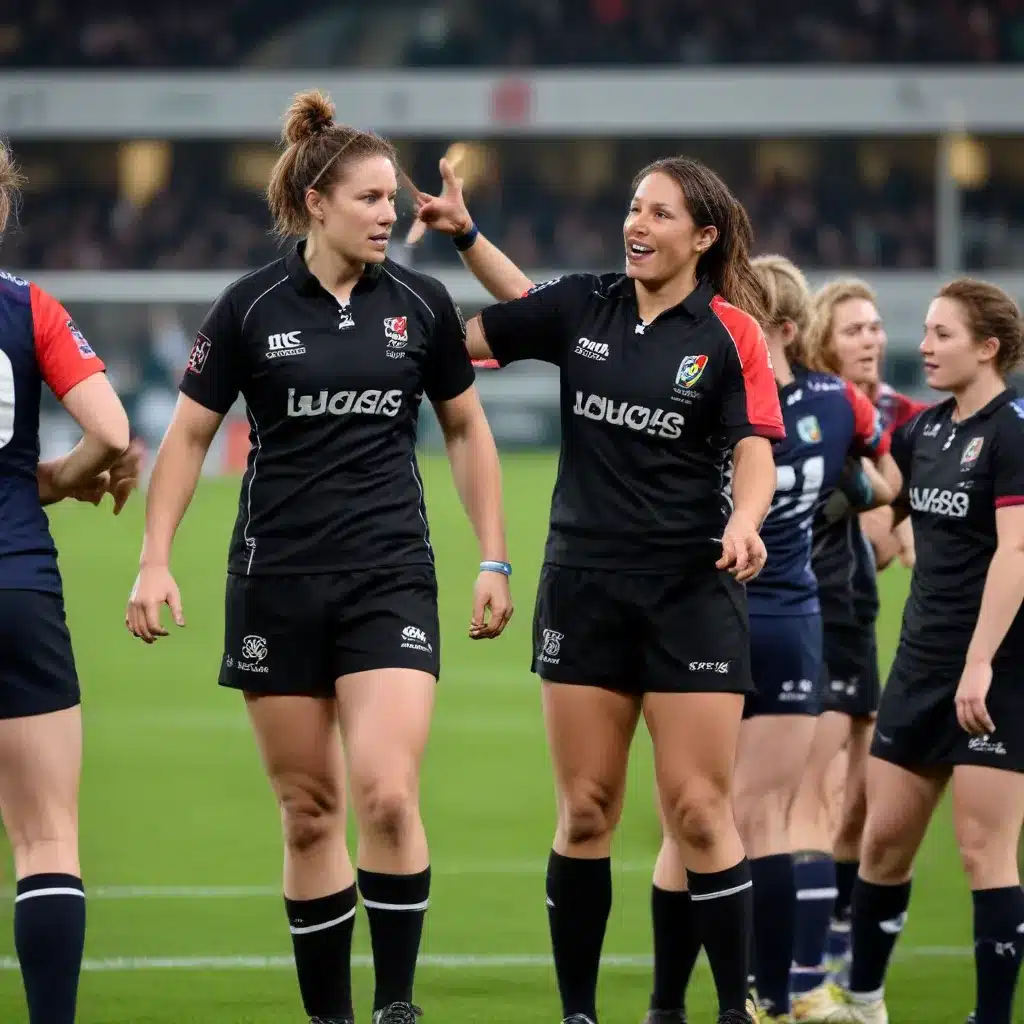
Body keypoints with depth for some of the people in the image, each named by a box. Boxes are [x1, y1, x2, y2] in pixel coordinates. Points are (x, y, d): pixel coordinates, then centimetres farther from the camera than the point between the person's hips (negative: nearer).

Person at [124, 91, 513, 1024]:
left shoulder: (421, 305, 2)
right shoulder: (251, 307, -1)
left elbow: (467, 430, 13)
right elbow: (188, 436, 5)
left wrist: (495, 561, 9)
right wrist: (155, 561, -3)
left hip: (391, 579, 0)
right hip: (276, 585, 0)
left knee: (386, 794, -16)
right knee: (309, 812, 4)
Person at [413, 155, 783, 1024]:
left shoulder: (729, 333, -4)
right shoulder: (583, 308, 5)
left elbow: (756, 450, -9)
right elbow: (470, 333, 15)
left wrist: (742, 523, -27)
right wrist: (465, 232, 7)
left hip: (691, 594, -3)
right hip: (585, 586, 3)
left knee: (699, 813, -6)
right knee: (585, 813, 5)